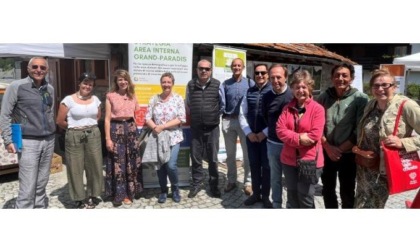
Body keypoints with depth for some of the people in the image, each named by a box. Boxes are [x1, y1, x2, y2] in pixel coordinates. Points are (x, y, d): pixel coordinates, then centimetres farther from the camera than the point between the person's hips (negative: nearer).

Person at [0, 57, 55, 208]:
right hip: (28, 142, -4)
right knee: (27, 188, -4)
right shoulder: (17, 87, -5)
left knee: (41, 184, 11)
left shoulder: (50, 89, 9)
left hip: (48, 140, 5)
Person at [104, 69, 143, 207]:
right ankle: (119, 195, 17)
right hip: (116, 130, -4)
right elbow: (107, 119, -5)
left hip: (131, 129, 4)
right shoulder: (110, 96, -3)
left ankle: (129, 193, 22)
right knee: (118, 163, 3)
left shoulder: (132, 96, 8)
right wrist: (108, 138, -10)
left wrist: (137, 133, 11)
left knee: (131, 163, 8)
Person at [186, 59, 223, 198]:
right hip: (196, 127, 2)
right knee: (196, 157, 9)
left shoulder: (217, 85, -4)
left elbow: (222, 104, 7)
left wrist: (215, 116, 10)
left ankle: (214, 185, 21)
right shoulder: (191, 85, 2)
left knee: (212, 158, 7)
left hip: (212, 127, -1)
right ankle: (197, 183, 24)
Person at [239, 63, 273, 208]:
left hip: (267, 136, -4)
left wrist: (265, 133, -13)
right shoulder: (249, 92, 8)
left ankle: (265, 196, 25)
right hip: (251, 136, 4)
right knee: (254, 165, 13)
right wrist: (249, 133, -3)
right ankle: (256, 193, 30)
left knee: (266, 166, 8)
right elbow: (242, 114, 8)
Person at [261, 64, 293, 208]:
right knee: (275, 177, 15)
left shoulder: (293, 95, -11)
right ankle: (276, 205, 31)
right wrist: (268, 132, 8)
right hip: (272, 143, 3)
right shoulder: (266, 97, 1)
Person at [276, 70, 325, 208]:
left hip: (310, 160, -4)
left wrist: (292, 137, -12)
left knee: (305, 197, 7)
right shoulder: (287, 108, 5)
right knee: (292, 196, 17)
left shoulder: (318, 109, -9)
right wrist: (299, 138, -18)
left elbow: (315, 135, -17)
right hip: (289, 160, 4)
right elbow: (280, 129, -6)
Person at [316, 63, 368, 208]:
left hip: (348, 154, -3)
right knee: (327, 190, 19)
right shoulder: (324, 97, 1)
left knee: (347, 193, 11)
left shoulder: (360, 99, -8)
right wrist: (328, 147, -10)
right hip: (326, 153, 3)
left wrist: (341, 149, -13)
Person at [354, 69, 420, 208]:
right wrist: (358, 150, 5)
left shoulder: (406, 105, -16)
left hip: (384, 170, -5)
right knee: (361, 203, 19)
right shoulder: (371, 105, 3)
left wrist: (403, 143, -29)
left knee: (372, 206, 9)